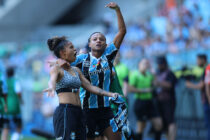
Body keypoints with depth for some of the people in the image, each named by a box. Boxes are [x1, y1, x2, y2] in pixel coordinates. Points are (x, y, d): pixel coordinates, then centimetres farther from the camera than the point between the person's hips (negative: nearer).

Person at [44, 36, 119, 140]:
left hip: (78, 112, 8)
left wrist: (109, 94, 12)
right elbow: (52, 80, -23)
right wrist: (51, 88, -47)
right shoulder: (56, 68, -2)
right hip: (64, 111, -8)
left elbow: (89, 86, 20)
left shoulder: (76, 70, 20)